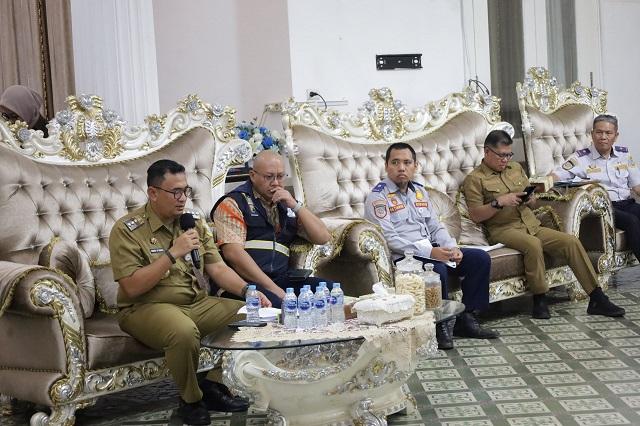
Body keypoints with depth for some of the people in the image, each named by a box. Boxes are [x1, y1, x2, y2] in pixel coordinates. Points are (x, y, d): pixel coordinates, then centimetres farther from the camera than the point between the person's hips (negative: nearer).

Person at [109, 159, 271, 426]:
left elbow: (217, 268, 6)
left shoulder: (194, 222, 9)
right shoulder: (127, 230, -10)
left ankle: (213, 385, 3)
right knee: (184, 332, -37)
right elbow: (132, 287, -18)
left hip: (197, 303, 6)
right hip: (147, 308, -6)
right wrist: (173, 253, -22)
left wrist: (247, 290, -12)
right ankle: (190, 401, -8)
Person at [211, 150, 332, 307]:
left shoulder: (286, 204, 21)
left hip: (281, 279, 6)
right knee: (276, 303, -37)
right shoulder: (233, 203, 2)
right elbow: (233, 253, -11)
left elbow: (323, 238, 15)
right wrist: (273, 289, -16)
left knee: (330, 289, -18)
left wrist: (295, 206, 1)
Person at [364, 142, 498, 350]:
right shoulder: (378, 196, -7)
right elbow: (389, 239, -17)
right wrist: (429, 252, -24)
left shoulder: (419, 190, 17)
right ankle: (440, 325, -15)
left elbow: (436, 226, 17)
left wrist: (452, 247, -4)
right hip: (402, 258, -8)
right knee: (437, 269, -36)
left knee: (480, 258, -5)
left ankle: (466, 319, 1)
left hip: (432, 251, 8)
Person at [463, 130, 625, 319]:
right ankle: (540, 302, -21)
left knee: (572, 242, -12)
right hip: (503, 229, -6)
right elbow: (475, 215, -8)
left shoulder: (516, 168, 20)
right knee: (533, 245, -36)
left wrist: (531, 200, 3)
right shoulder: (474, 179, 0)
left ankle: (597, 300, -9)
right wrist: (499, 202, -20)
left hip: (531, 224, 7)